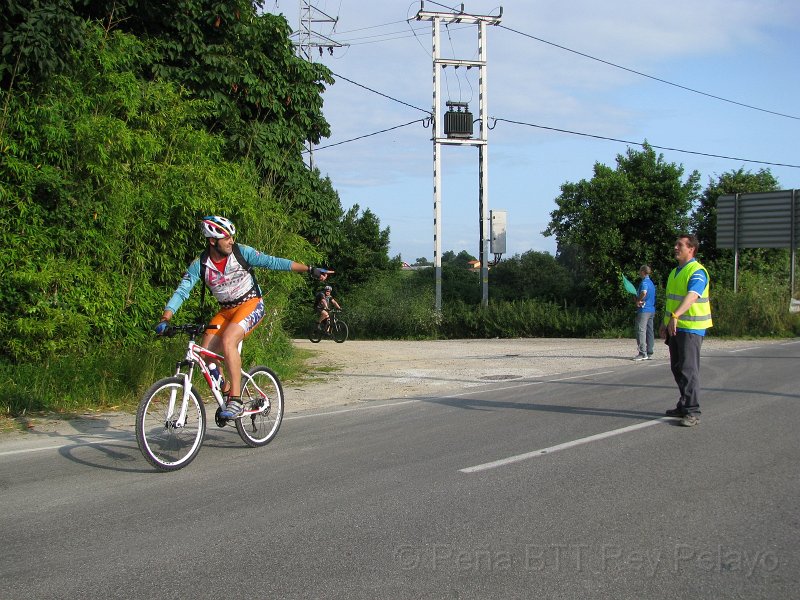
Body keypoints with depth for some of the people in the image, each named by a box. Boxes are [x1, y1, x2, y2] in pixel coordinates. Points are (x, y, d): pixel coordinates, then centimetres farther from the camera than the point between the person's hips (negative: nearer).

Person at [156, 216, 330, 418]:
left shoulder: (241, 252, -12)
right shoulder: (199, 265, -8)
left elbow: (273, 262, -10)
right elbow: (181, 292, -10)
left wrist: (310, 269, -14)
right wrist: (165, 318, -25)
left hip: (251, 305, -4)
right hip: (226, 311, 4)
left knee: (228, 341, -29)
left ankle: (236, 400, -27)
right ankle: (226, 394, 10)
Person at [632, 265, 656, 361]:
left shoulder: (644, 282, -12)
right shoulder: (651, 283, 17)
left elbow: (644, 292, -32)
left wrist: (638, 300, -16)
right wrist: (639, 299, 8)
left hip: (644, 310, -9)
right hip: (652, 310, 9)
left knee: (641, 331, -8)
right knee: (649, 331, 9)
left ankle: (643, 353, -12)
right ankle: (650, 353, 10)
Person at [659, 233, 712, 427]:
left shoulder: (697, 272, -14)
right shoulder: (675, 272, 17)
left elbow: (692, 296, -30)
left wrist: (676, 316, -44)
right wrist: (665, 323, 21)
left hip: (691, 328, -9)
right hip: (675, 327, 9)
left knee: (689, 369, -11)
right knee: (677, 368, 13)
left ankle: (692, 412, -9)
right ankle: (684, 406, 23)